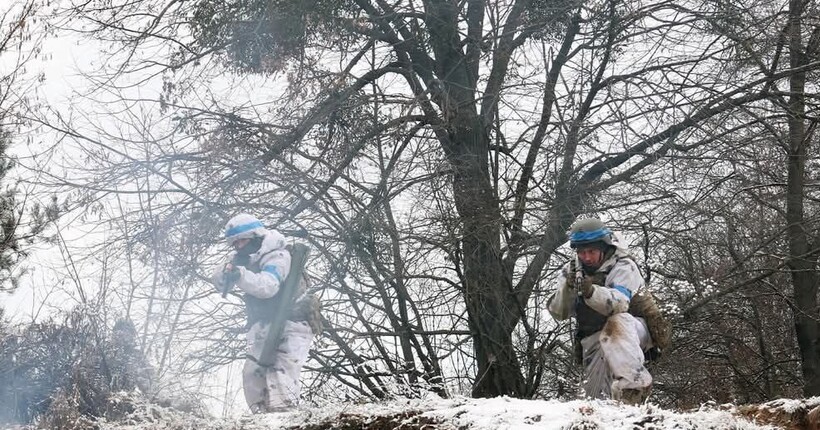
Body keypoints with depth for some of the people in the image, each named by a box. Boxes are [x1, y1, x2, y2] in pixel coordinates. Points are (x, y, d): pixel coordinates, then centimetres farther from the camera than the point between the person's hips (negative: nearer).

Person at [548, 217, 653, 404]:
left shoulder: (623, 267, -15)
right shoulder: (571, 270, -1)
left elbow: (619, 303, -34)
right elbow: (558, 313, -11)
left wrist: (591, 291, -53)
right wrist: (568, 287, -30)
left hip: (632, 331, -4)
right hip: (594, 338, 5)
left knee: (617, 322, -37)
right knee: (595, 395, -9)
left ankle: (634, 383, -45)